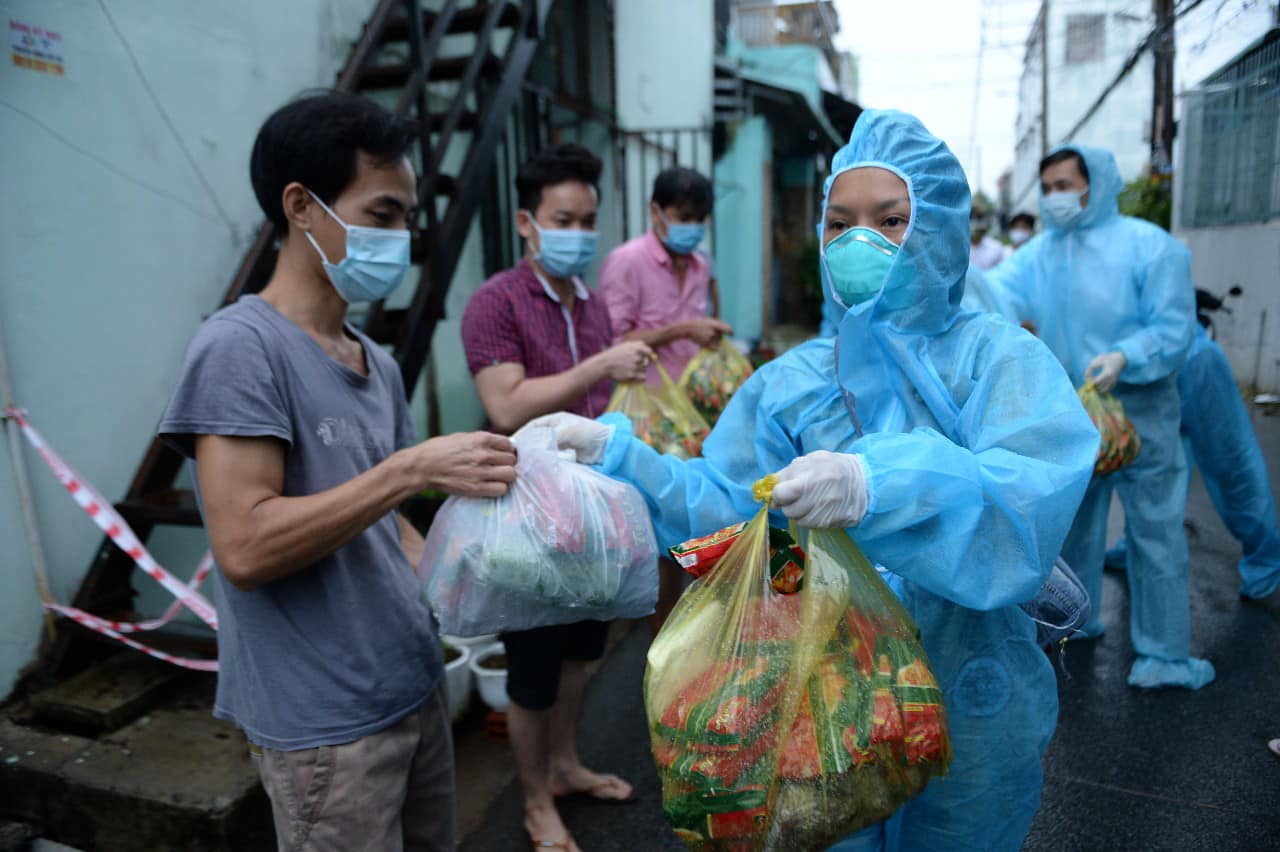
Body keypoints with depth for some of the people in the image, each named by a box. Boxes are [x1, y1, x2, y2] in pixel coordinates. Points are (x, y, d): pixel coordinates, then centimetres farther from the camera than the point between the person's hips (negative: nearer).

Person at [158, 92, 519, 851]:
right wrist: (413, 467, -25)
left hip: (416, 686, 8)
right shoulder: (241, 348, -16)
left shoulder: (378, 363, 8)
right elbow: (245, 548, -23)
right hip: (324, 723, -7)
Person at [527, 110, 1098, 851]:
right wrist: (615, 451, -21)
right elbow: (722, 507, -8)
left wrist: (878, 486, -45)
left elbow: (1031, 501, -29)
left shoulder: (999, 358, -12)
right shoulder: (794, 382, -2)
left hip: (968, 711, -2)